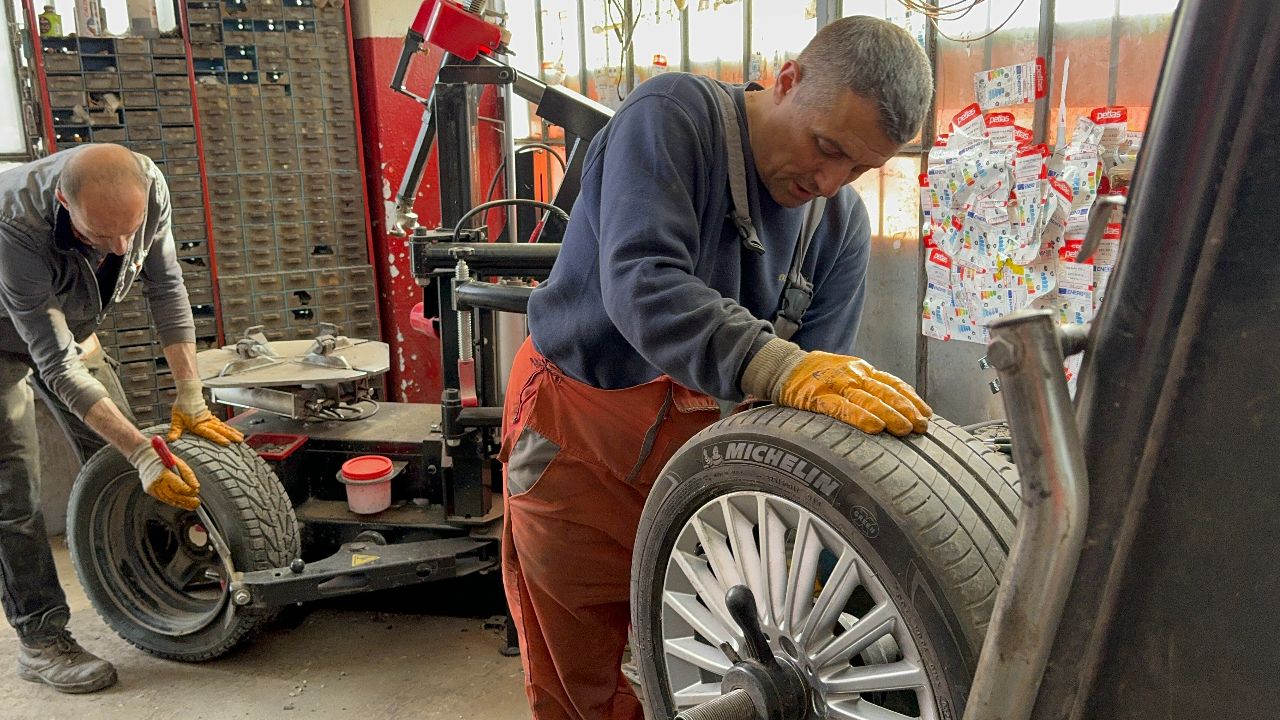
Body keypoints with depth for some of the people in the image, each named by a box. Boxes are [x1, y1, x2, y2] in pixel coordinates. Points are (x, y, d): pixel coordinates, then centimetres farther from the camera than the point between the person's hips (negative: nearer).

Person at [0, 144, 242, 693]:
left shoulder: (148, 186, -30)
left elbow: (166, 289, -16)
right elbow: (58, 367, -37)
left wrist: (191, 403, -16)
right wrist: (141, 453, -39)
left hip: (71, 326, 5)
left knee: (116, 460, 4)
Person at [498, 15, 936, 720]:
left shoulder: (844, 226, -1)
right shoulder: (673, 114, -16)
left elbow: (822, 401, -5)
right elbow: (642, 281, -32)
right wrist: (778, 368, -45)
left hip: (700, 437, 4)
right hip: (581, 428, -4)